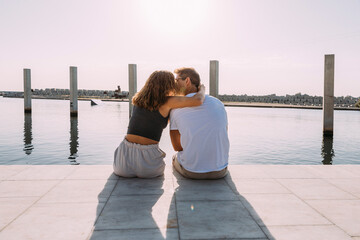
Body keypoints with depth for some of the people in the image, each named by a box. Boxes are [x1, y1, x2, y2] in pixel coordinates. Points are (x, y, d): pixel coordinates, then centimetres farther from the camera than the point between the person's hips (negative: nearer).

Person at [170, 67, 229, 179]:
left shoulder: (175, 108, -7)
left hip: (190, 172, -2)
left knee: (175, 157, 33)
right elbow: (223, 135, 9)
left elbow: (177, 146, -1)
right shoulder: (218, 103, 0)